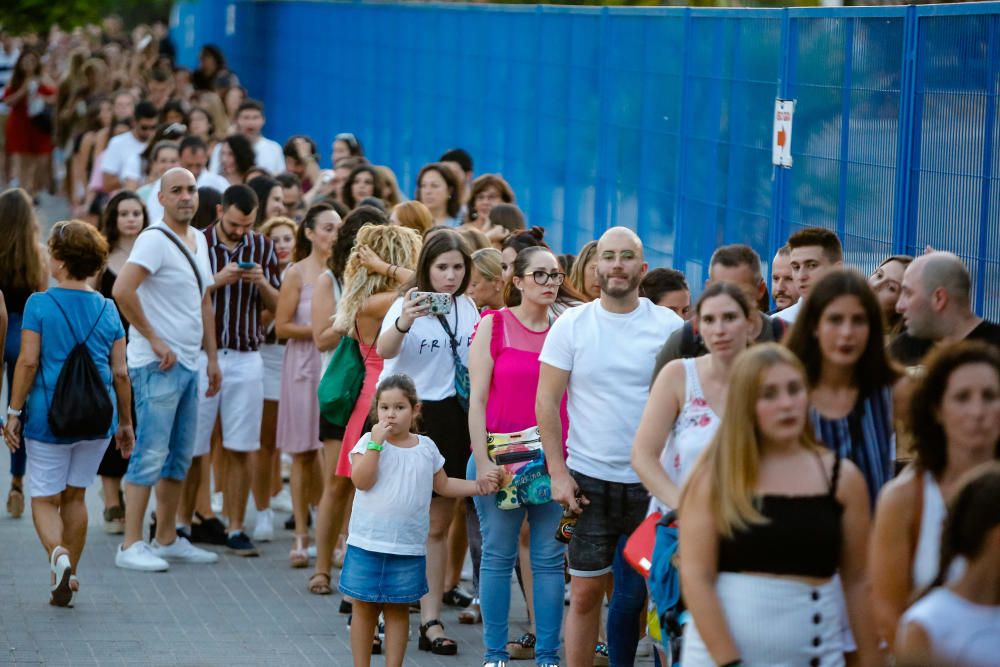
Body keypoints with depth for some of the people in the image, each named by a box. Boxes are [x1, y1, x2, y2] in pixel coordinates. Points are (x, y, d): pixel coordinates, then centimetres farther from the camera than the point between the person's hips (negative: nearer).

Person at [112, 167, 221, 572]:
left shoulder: (199, 241, 14)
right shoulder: (155, 240, -13)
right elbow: (122, 290, -24)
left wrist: (212, 358, 19)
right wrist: (153, 340, -19)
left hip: (188, 365, 9)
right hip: (157, 366, -9)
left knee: (180, 458, 13)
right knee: (150, 456, -8)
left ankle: (166, 539, 23)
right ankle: (131, 546, -5)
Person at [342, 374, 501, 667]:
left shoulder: (426, 447, 7)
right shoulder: (369, 442, -4)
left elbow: (443, 485, 17)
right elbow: (362, 480, -18)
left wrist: (478, 486, 6)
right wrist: (377, 442, -20)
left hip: (408, 547, 2)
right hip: (367, 544, -2)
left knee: (398, 610, 9)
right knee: (364, 609, 5)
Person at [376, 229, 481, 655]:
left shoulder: (468, 308, 4)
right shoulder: (410, 303, -12)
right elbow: (384, 350, -33)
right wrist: (403, 324, -53)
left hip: (448, 419, 5)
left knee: (438, 524, 9)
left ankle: (430, 619, 15)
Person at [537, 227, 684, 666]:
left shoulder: (669, 326, 2)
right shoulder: (572, 325, 1)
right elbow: (546, 402, 1)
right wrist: (558, 473, -6)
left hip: (652, 481, 1)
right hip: (588, 480, -1)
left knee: (639, 591, 5)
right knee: (585, 592, 0)